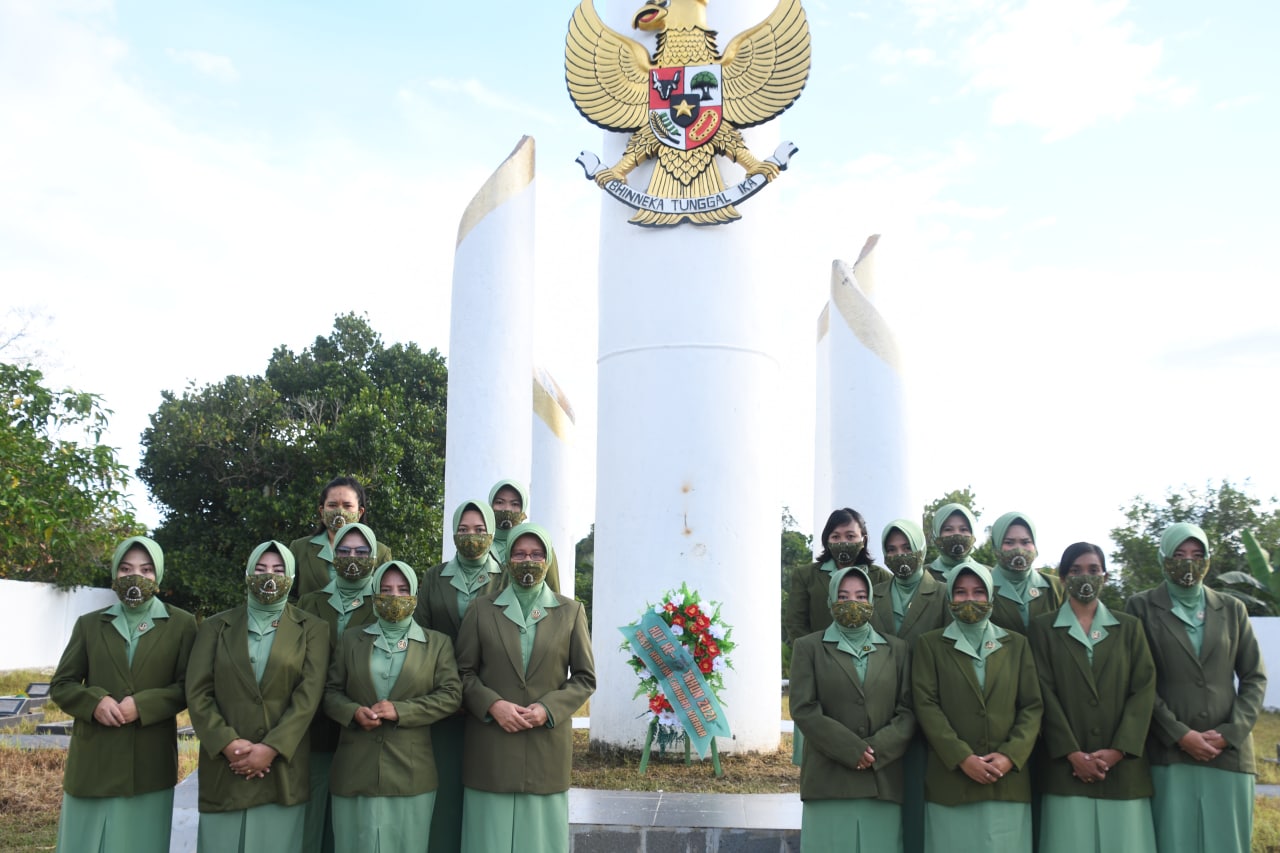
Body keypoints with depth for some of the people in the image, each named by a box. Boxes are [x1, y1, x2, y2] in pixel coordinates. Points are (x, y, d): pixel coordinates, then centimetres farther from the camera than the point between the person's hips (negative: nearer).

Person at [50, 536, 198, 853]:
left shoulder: (181, 624, 3)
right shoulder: (89, 624, 9)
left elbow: (189, 687, -1)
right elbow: (60, 685, 8)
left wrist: (142, 704, -16)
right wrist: (95, 701, -12)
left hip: (149, 764, -2)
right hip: (92, 761, 2)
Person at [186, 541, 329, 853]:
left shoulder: (311, 629, 6)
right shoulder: (215, 627, 9)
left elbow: (308, 695, -5)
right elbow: (197, 693, 1)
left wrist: (271, 748, -14)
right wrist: (228, 743, -12)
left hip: (283, 769, -1)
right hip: (225, 766, 1)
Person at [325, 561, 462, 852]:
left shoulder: (438, 643, 6)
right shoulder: (352, 639, 11)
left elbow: (451, 695, -3)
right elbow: (331, 691, 10)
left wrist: (400, 710, -14)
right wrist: (354, 711, -12)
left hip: (411, 773, -1)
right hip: (356, 771, 1)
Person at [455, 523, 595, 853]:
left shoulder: (571, 612, 7)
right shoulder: (482, 609, 7)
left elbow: (585, 678, 6)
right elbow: (464, 671, 6)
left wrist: (548, 708, -9)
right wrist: (492, 705, -11)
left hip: (548, 746, 0)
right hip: (491, 748, 0)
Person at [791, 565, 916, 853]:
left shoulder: (897, 650, 14)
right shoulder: (809, 647, 6)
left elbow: (908, 711, 6)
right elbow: (804, 709, -3)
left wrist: (876, 749, -9)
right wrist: (852, 750, -11)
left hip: (883, 781, 2)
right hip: (829, 781, -2)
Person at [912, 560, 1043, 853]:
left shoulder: (1017, 645, 14)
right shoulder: (930, 645, 7)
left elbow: (1032, 707, 8)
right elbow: (926, 706, -2)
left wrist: (1010, 755, -7)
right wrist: (963, 758, -12)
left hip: (1008, 782, 2)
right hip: (951, 782, -2)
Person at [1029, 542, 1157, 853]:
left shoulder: (1130, 627, 12)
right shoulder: (1043, 628, 6)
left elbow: (1144, 689, 3)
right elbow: (1045, 694, -2)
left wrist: (1117, 750, -9)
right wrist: (1073, 754, -11)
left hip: (1123, 768, 2)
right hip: (1066, 768, -2)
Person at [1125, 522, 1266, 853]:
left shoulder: (1232, 610, 13)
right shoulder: (1141, 607, 4)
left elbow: (1254, 678, 10)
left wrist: (1230, 733, -3)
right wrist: (1179, 734, -10)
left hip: (1230, 751, 3)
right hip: (1169, 754, -2)